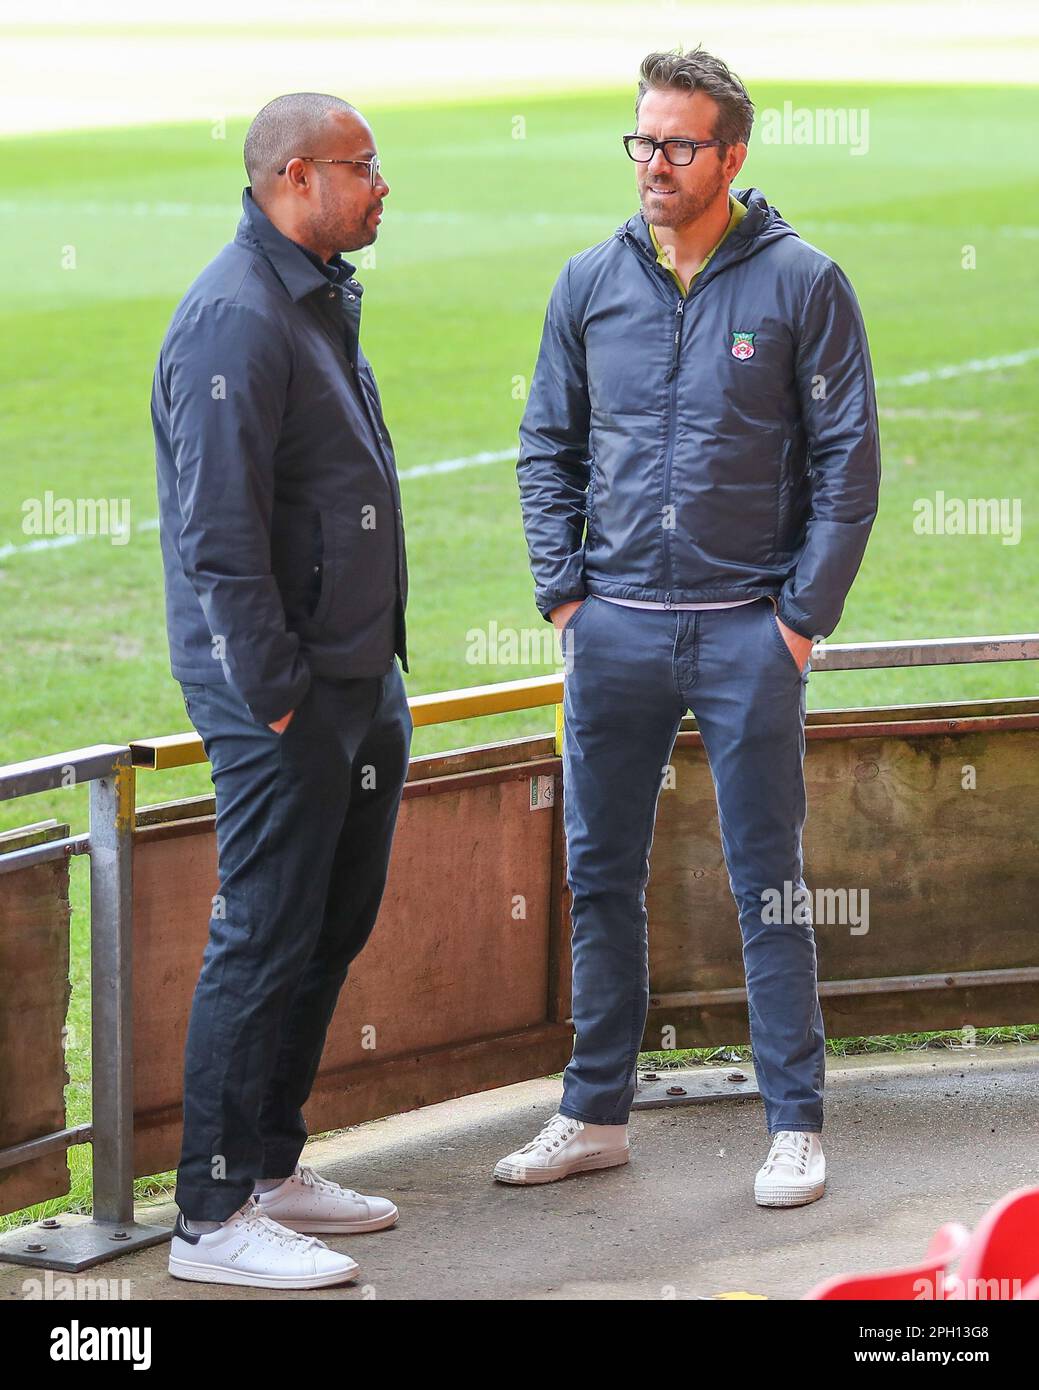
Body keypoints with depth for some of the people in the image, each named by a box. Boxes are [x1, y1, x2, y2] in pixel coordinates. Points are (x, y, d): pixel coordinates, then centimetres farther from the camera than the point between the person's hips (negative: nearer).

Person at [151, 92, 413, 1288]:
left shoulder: (320, 301, 15)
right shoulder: (238, 319, -18)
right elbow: (220, 537, -22)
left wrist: (376, 675, 18)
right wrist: (274, 695, -20)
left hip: (358, 682, 10)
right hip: (286, 696, -10)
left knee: (332, 929, 16)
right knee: (264, 942, -7)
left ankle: (271, 1167, 27)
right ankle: (214, 1216, -1)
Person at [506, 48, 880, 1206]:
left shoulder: (800, 283, -3)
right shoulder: (591, 283, 6)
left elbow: (847, 463, -2)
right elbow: (548, 448, 13)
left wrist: (803, 615, -7)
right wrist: (562, 590, 4)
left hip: (746, 632, -3)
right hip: (613, 627, 4)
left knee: (768, 882, 2)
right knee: (600, 874, 9)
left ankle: (794, 1124, 9)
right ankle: (595, 1113, 19)